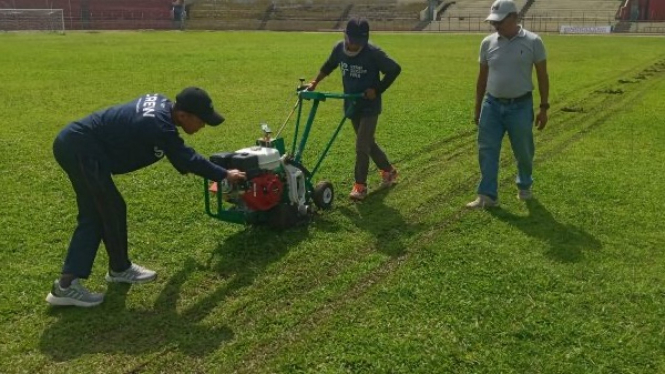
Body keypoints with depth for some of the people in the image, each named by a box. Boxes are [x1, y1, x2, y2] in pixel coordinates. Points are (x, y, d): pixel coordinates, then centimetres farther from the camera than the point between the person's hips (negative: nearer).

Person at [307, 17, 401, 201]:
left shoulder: (373, 53, -20)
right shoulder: (339, 48, -4)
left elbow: (395, 69, -14)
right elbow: (329, 66, 15)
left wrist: (377, 90, -17)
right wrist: (315, 82, 9)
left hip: (369, 106, -6)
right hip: (352, 105, 6)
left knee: (361, 146, -8)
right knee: (368, 143, 16)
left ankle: (360, 185, 3)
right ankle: (389, 170, 36)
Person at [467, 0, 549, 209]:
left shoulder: (532, 42, -6)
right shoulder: (488, 43, 3)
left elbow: (542, 76, 0)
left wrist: (544, 108, -3)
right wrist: (477, 109, 11)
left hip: (520, 106, -2)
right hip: (492, 105, 3)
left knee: (523, 151, 10)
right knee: (486, 150, -1)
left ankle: (524, 186, 34)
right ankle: (487, 195, 6)